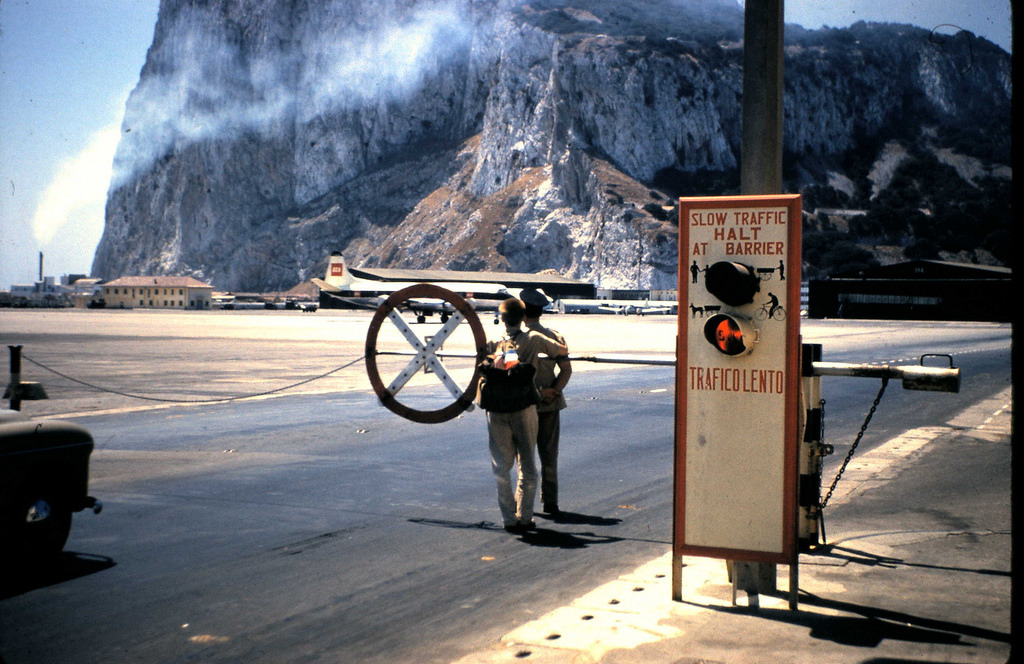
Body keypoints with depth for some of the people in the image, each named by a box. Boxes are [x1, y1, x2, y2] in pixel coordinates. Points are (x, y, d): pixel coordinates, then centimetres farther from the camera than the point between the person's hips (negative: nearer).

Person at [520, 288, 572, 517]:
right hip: (551, 404, 3)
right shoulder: (554, 337, 2)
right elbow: (566, 370, -2)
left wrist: (536, 392, -12)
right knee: (549, 455, 11)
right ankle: (550, 502, 13)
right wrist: (554, 391, -10)